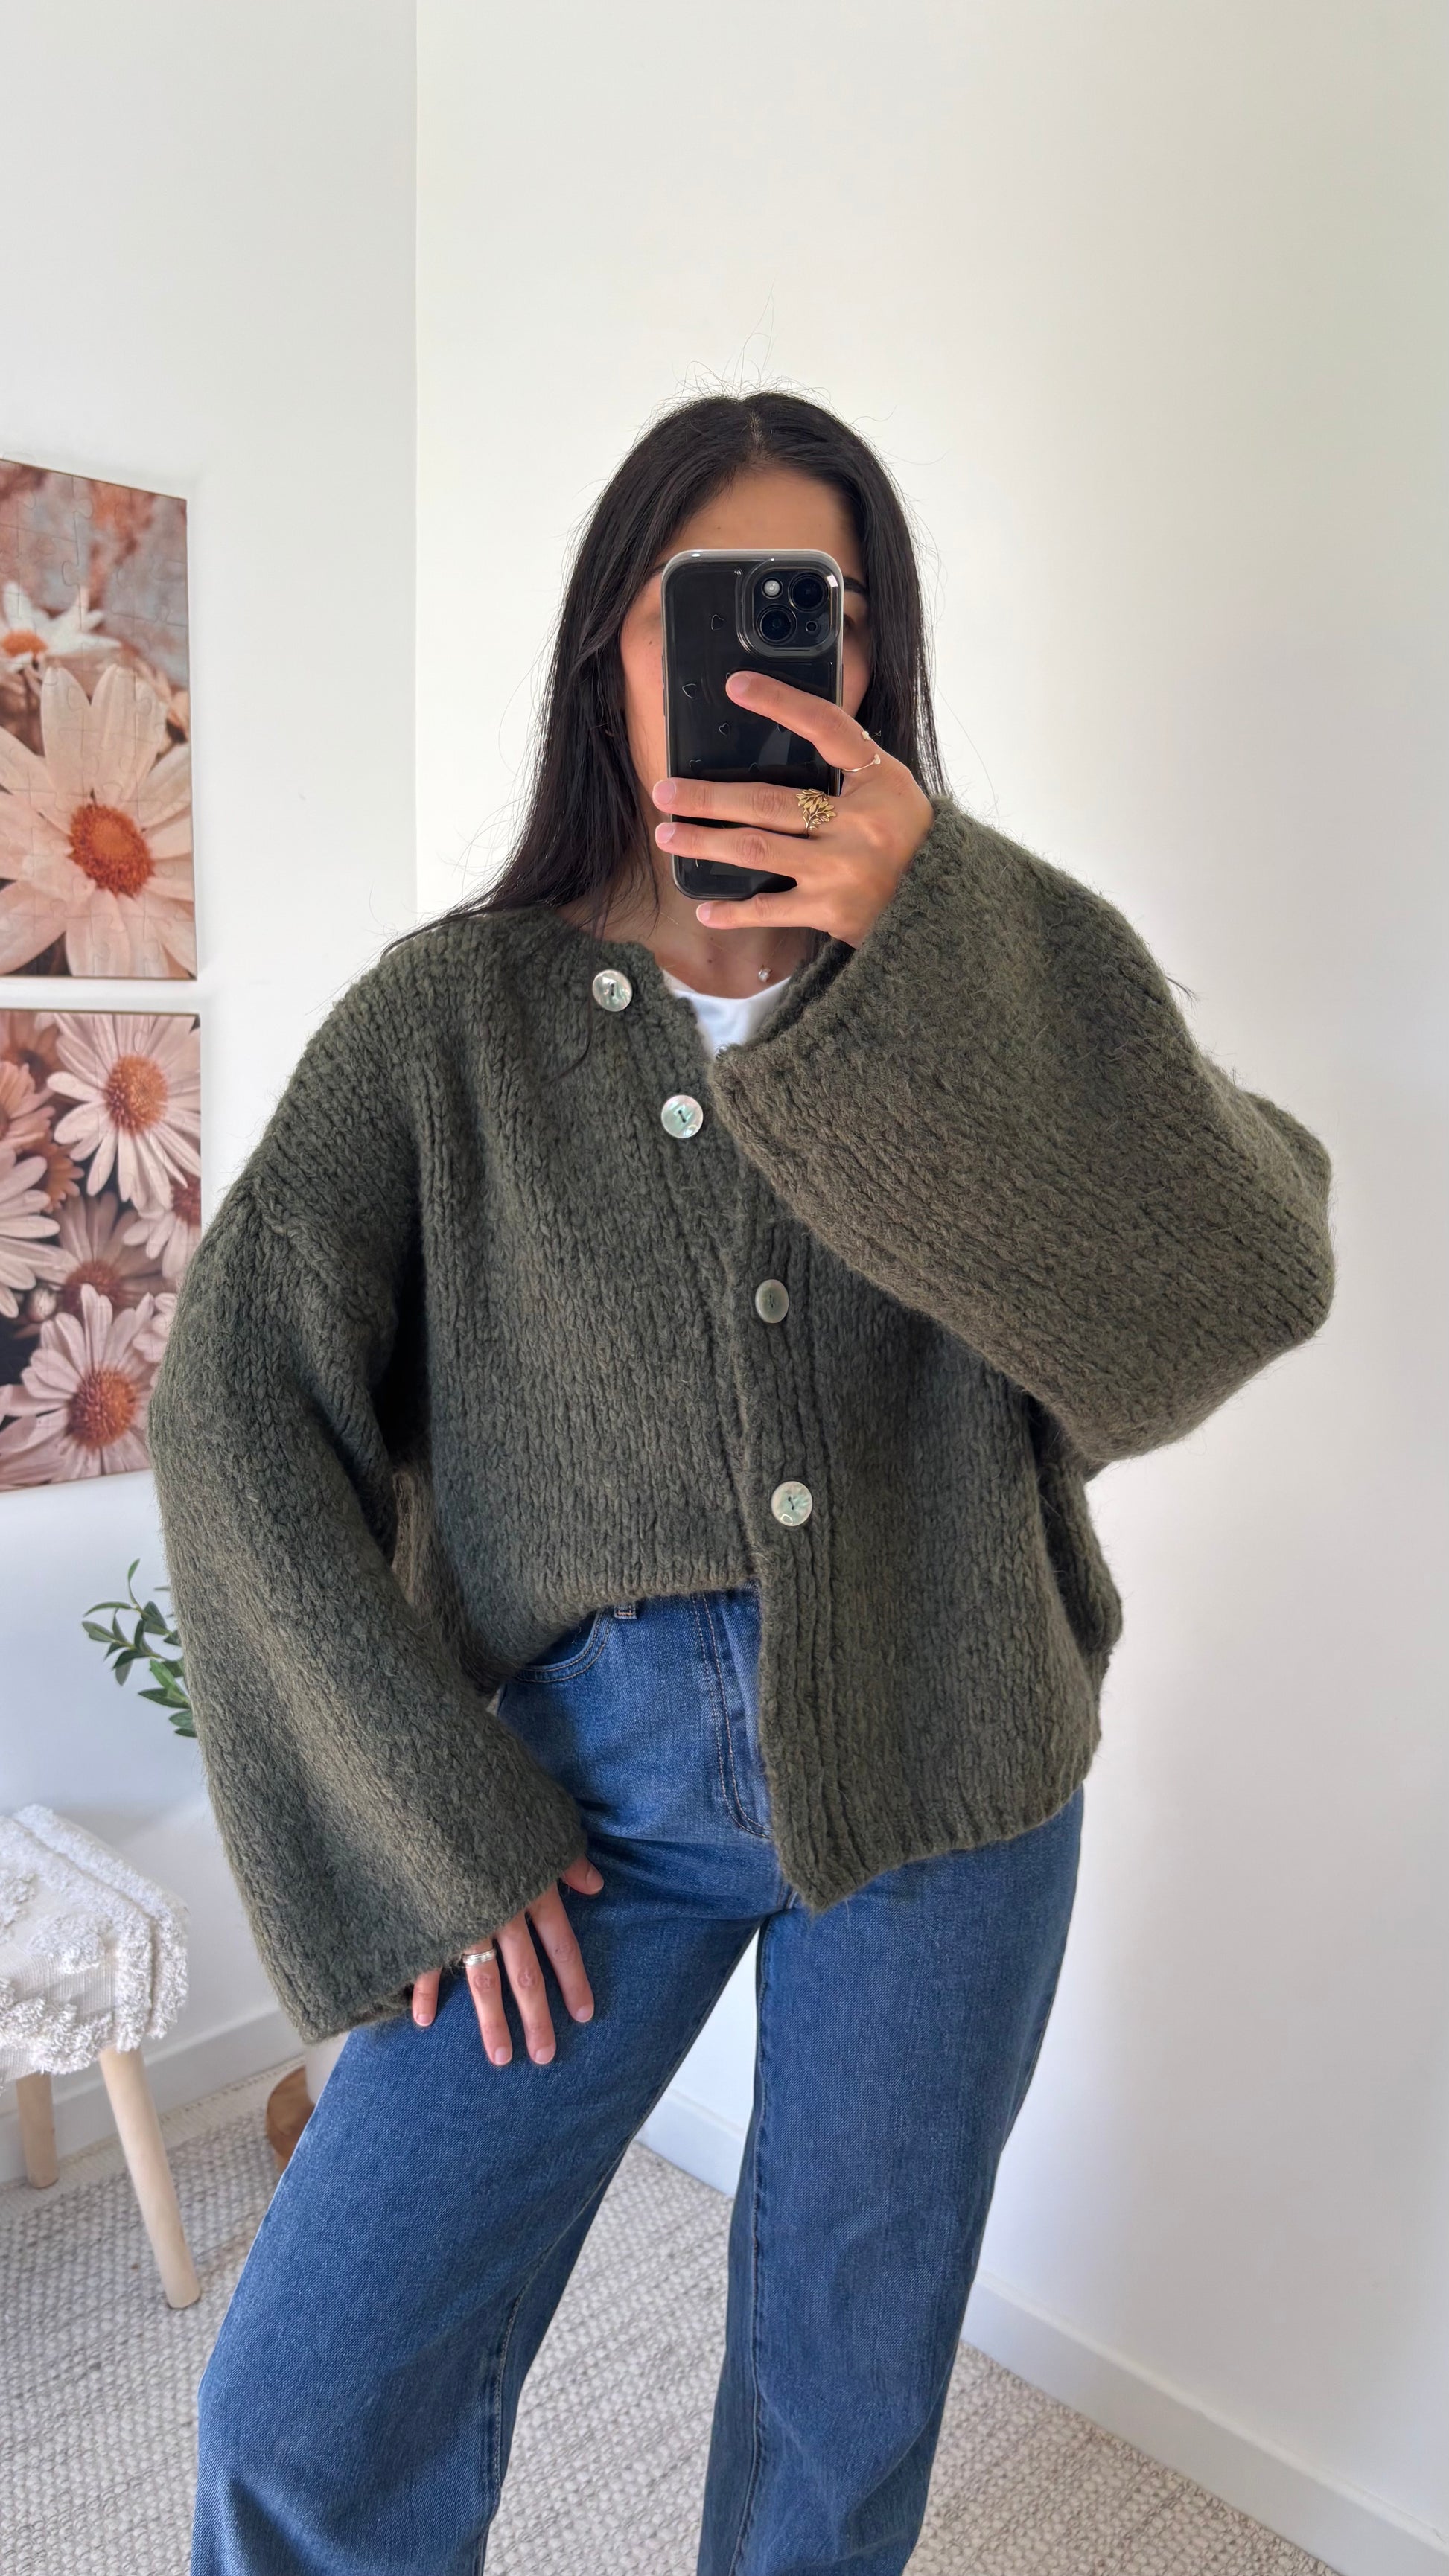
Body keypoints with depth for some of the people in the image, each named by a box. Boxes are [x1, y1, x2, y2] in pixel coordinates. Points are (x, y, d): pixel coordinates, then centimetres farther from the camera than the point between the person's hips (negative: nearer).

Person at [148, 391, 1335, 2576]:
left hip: (943, 1769, 1)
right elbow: (237, 1408, -6)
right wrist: (427, 1831, -9)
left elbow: (1236, 1298, -15)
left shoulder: (1003, 957, -2)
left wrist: (925, 950, -26)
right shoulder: (452, 1014, -3)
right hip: (596, 1769, 0)